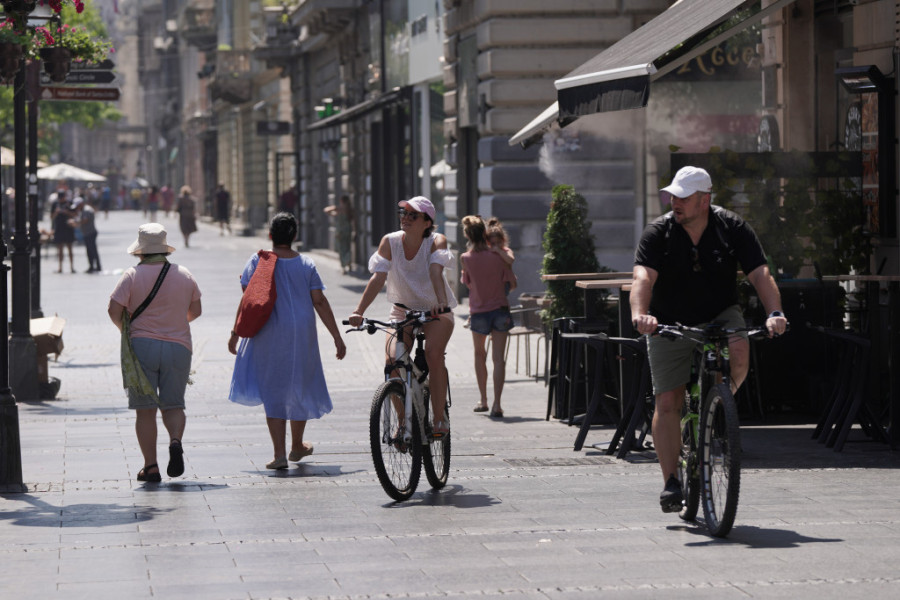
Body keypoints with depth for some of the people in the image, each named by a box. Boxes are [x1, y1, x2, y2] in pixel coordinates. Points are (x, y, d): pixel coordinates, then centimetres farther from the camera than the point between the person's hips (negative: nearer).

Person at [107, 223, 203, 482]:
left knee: (145, 410, 4)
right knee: (173, 405, 11)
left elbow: (114, 309, -10)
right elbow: (195, 310, 12)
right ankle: (176, 442, -19)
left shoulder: (132, 275, -6)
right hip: (178, 347, 2)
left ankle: (150, 466, 1)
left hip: (142, 346, -2)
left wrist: (125, 329, 10)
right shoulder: (184, 275, 4)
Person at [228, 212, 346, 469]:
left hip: (269, 337, -2)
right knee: (300, 388, 18)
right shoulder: (306, 265, 0)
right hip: (302, 337, 2)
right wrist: (337, 338, 2)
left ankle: (279, 453, -5)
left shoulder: (258, 262, -5)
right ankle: (297, 446, 33)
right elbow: (320, 303, -2)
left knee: (274, 392, 4)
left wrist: (235, 333, 2)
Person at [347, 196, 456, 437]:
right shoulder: (390, 242, -10)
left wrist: (441, 302, -51)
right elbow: (378, 278, -20)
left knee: (433, 354, -28)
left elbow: (436, 272, -33)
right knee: (392, 361, -19)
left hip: (436, 311, -2)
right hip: (403, 310, 2)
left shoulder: (436, 242, -16)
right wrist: (359, 312, -33)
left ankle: (439, 419, -17)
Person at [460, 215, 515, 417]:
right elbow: (509, 282, -3)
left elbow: (467, 283, 2)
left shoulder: (466, 259, -9)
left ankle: (483, 400, 27)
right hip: (500, 309, 0)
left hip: (478, 312, 1)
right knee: (498, 358, -2)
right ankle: (496, 404, -11)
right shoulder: (498, 256, -9)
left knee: (480, 356, 21)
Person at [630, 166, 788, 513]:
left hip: (720, 315, 0)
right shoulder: (658, 234, -13)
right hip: (670, 324, 0)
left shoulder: (732, 229, -11)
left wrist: (774, 313, -38)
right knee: (667, 402, -6)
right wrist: (640, 314, -49)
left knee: (739, 352, -32)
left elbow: (760, 274, -20)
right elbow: (643, 277, -28)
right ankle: (671, 482, 3)